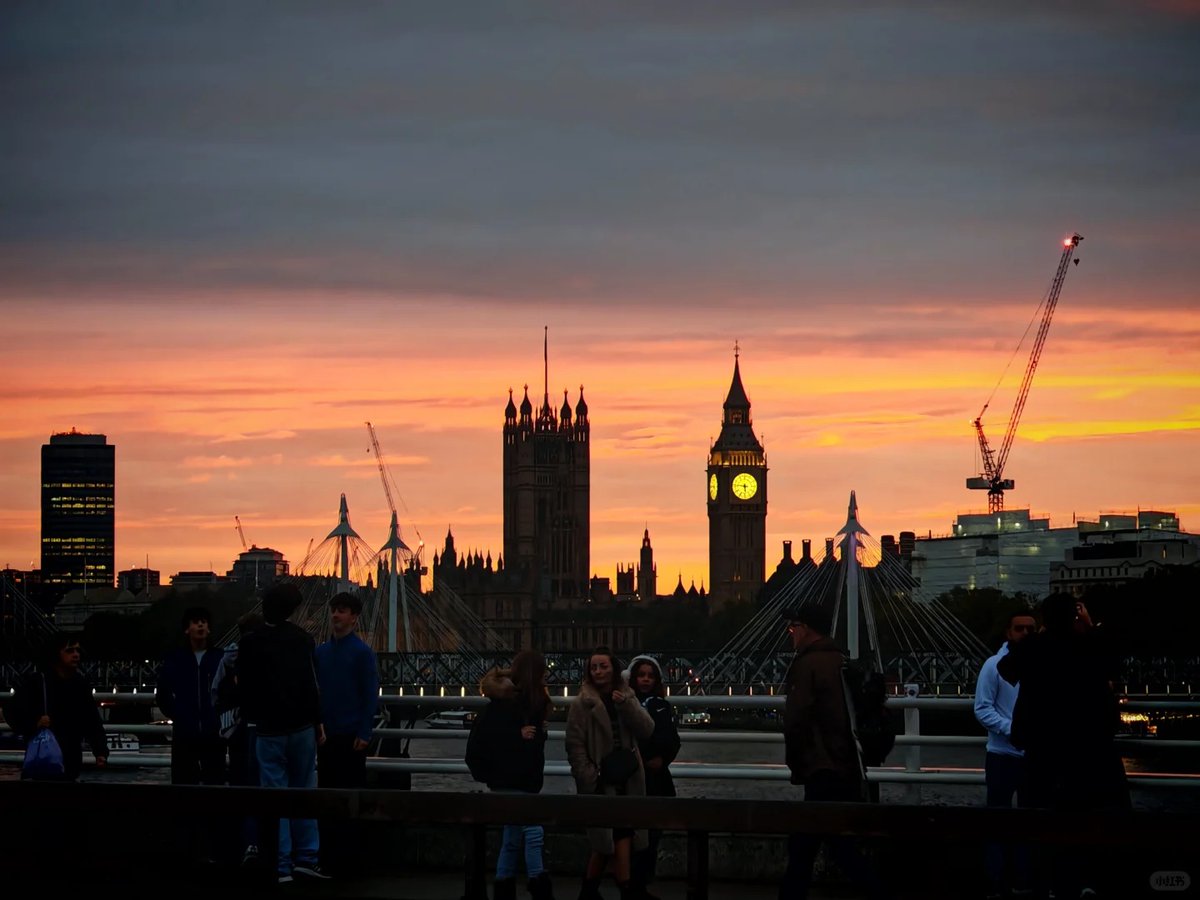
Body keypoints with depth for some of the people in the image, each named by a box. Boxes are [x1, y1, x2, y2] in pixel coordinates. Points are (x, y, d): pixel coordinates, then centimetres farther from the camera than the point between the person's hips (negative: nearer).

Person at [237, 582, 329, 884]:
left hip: (268, 731, -1)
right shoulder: (302, 639, -3)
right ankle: (307, 857, 4)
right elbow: (312, 685, -4)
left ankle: (282, 865, -2)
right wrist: (318, 722, 3)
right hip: (301, 726, 1)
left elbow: (244, 688, 3)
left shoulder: (250, 643, -3)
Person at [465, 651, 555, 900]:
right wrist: (518, 734, -22)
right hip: (509, 780, -9)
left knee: (513, 838, 11)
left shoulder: (530, 700, 12)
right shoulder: (506, 700, -14)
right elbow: (484, 734, -19)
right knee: (533, 833, -13)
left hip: (526, 780, 9)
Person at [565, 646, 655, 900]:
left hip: (627, 778, 5)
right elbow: (575, 745, -8)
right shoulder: (582, 704, -5)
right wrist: (588, 778, -14)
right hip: (601, 781, -5)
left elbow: (647, 730, -1)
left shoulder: (627, 698, 10)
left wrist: (626, 706, -14)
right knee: (619, 835, -11)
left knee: (607, 840, 7)